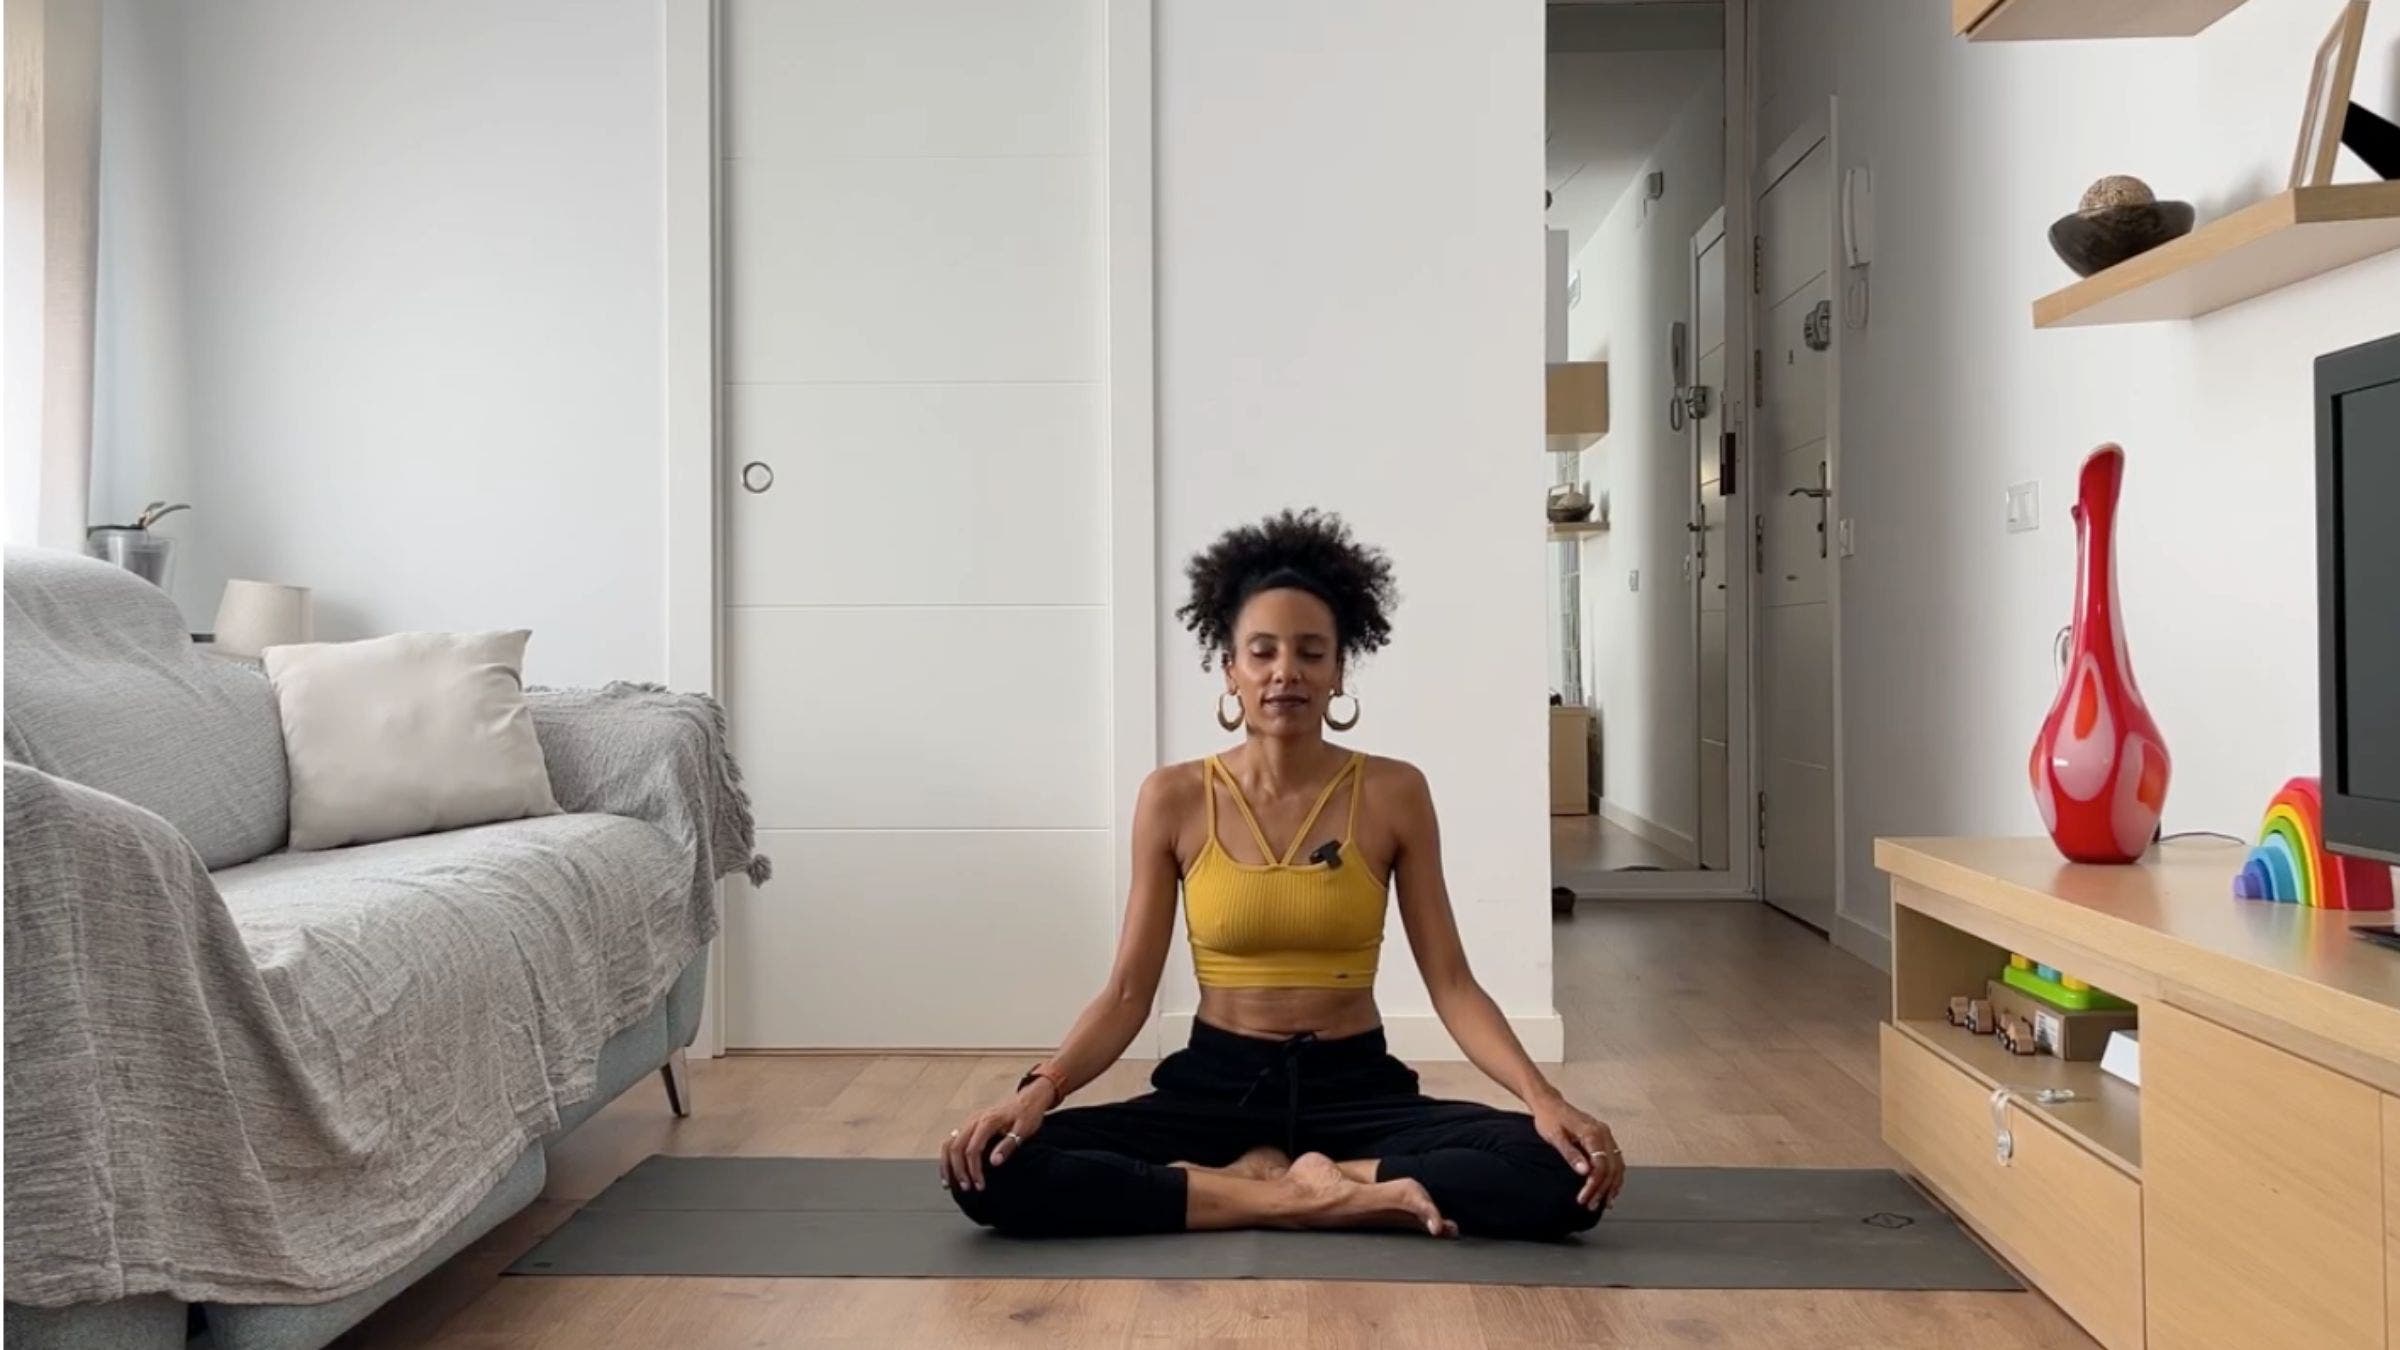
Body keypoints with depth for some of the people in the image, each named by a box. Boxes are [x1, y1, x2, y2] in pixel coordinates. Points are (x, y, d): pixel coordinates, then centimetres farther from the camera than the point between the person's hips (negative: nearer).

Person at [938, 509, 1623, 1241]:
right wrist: (1041, 1087, -21)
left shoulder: (1394, 794, -3)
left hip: (1356, 1089, 0)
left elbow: (1450, 982, -4)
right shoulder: (1174, 798, -2)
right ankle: (1309, 1196, -20)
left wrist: (1544, 1098, -21)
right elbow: (1128, 992, -2)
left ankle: (1258, 1180, -14)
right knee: (991, 1171, -24)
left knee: (1561, 1174, -27)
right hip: (1214, 1085, 0)